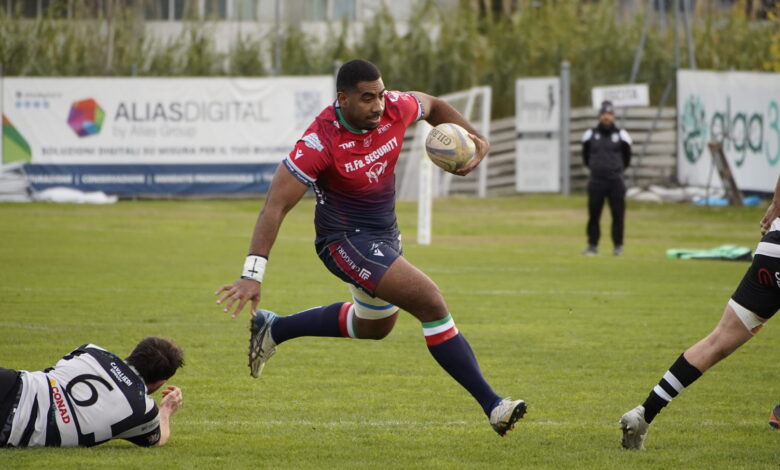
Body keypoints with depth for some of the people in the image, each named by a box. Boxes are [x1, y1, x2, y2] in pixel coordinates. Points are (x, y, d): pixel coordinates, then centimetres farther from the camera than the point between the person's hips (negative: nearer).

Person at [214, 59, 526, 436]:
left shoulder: (395, 108, -12)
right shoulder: (320, 142, -28)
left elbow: (433, 106, 13)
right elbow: (275, 206, -27)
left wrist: (476, 139, -1)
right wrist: (253, 274, -34)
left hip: (384, 233, 8)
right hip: (345, 240, -8)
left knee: (373, 326, 29)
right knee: (432, 304, -22)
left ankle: (273, 328, 43)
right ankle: (491, 405, -16)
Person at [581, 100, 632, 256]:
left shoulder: (621, 135, 3)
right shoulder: (590, 135, 5)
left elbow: (626, 158, 15)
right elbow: (586, 157, 18)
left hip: (615, 182, 0)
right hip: (596, 181, 1)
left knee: (618, 214, 0)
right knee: (593, 215, 1)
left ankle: (618, 246, 8)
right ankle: (592, 246, 9)